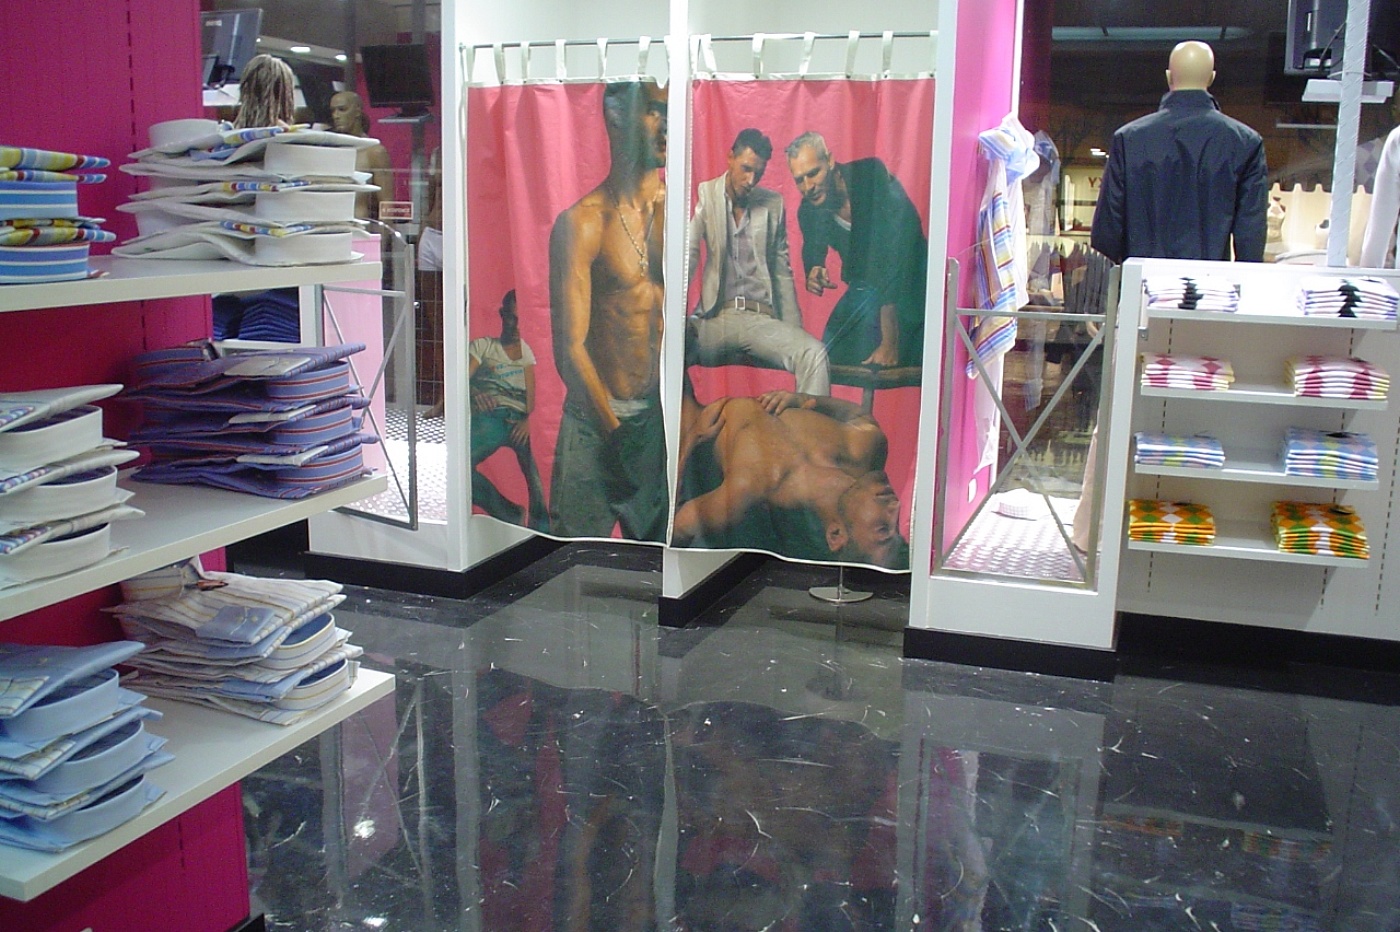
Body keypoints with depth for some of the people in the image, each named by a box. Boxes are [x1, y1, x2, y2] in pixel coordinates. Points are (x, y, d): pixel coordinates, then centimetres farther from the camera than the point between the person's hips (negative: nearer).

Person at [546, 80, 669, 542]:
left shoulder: (670, 204, 5)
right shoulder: (583, 223, -11)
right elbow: (571, 348, -13)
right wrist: (614, 426, -15)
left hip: (660, 412, 5)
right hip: (598, 418, -4)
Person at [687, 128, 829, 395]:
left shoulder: (774, 204, 13)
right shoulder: (705, 195, 4)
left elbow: (782, 272, 16)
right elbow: (687, 257, -6)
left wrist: (794, 332, 6)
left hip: (762, 319, 2)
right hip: (714, 317, -2)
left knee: (813, 353, -27)